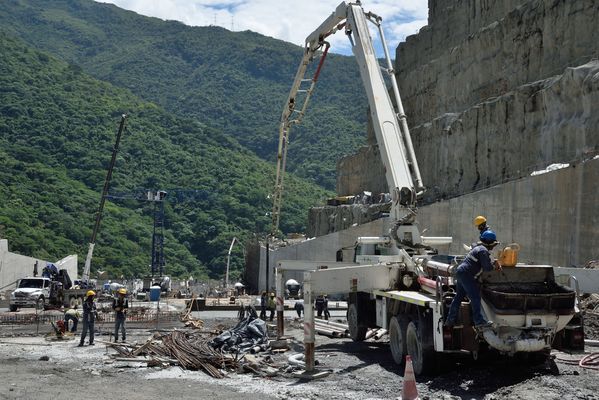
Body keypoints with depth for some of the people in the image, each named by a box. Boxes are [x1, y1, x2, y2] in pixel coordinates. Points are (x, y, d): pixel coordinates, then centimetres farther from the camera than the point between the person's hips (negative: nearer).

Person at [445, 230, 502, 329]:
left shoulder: (479, 248, 21)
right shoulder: (483, 251, -12)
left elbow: (486, 262, 29)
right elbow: (487, 267, -15)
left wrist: (495, 263, 13)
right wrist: (494, 265, 4)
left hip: (460, 272, 10)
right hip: (466, 274, -10)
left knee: (458, 297, 15)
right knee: (475, 297, -7)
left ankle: (450, 320, 19)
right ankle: (479, 321, -7)